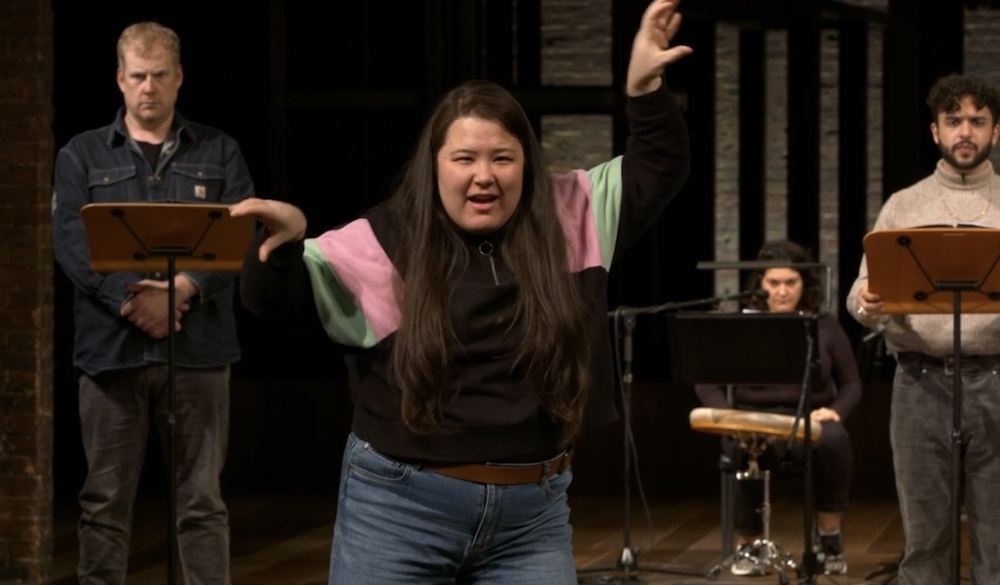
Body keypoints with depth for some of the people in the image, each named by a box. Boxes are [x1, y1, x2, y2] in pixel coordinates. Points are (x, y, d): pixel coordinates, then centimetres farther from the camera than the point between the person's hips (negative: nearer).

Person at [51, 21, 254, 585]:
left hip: (198, 347, 0)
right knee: (106, 499, 4)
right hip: (111, 346, 0)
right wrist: (130, 299, -18)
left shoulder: (219, 152, 12)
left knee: (202, 498, 3)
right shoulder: (82, 155, 10)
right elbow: (71, 241, -3)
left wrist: (182, 288, -17)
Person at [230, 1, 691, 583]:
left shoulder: (571, 219, 4)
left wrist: (645, 88, -7)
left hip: (534, 514, 2)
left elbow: (657, 172, 10)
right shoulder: (387, 240, -5)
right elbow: (271, 298, -7)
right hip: (399, 509, -2)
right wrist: (286, 240, -29)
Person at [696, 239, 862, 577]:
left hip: (809, 422, 1)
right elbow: (707, 382, 7)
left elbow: (850, 383, 11)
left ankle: (829, 542, -20)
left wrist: (836, 411, -10)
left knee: (834, 441, -36)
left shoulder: (824, 325, 7)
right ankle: (749, 546, -14)